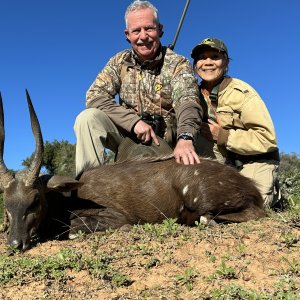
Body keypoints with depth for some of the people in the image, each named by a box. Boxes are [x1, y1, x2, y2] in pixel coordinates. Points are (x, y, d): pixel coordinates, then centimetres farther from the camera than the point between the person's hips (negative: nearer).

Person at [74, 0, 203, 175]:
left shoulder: (178, 64, -8)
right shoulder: (120, 62, 2)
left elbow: (188, 103, -25)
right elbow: (95, 96, -9)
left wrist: (185, 139, -48)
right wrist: (134, 121, -24)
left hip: (164, 142, -1)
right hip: (128, 134, 2)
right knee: (88, 118, -22)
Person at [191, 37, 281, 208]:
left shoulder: (241, 92, -19)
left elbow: (268, 139, -23)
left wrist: (223, 136, -25)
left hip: (256, 160, -4)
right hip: (225, 159, 4)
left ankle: (271, 193, 11)